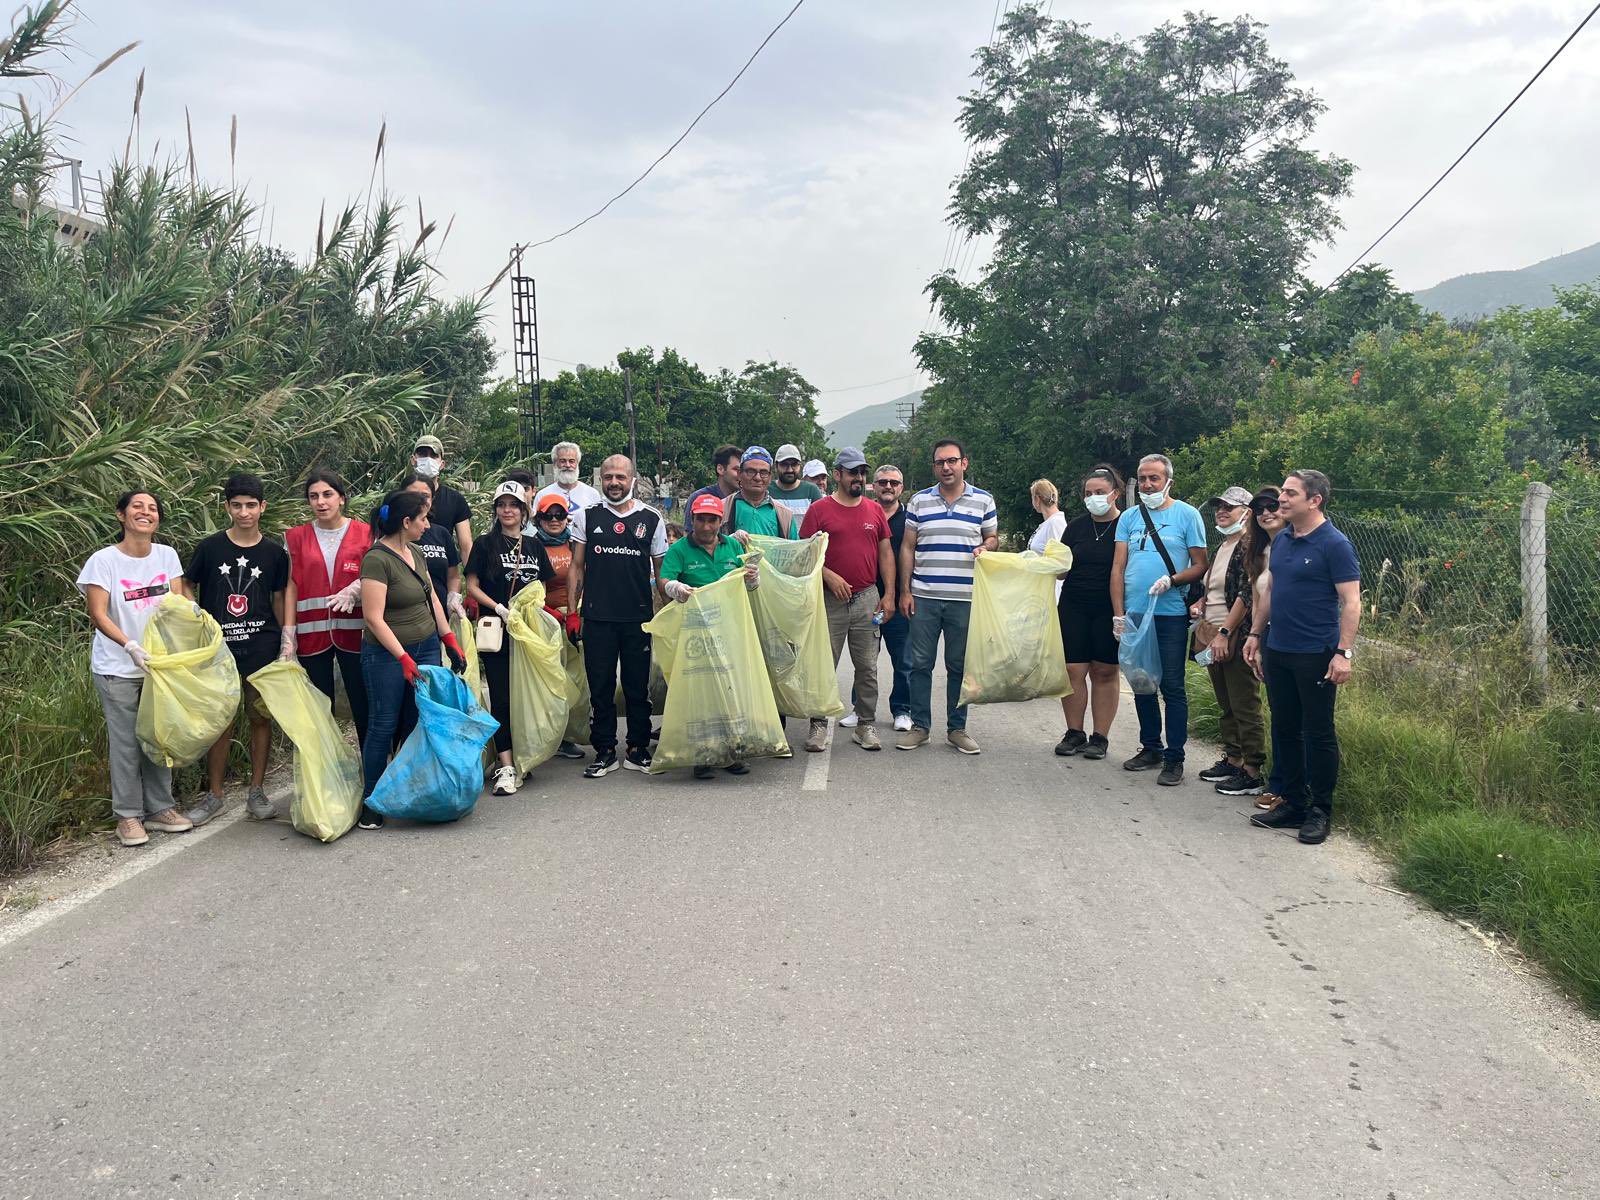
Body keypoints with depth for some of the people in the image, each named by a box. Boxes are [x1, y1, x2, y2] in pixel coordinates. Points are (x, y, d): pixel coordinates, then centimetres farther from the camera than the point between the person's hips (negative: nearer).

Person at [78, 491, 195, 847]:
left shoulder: (167, 555, 3)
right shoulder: (104, 560, -9)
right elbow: (98, 616, -14)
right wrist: (130, 646, -28)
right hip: (118, 669, -4)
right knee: (126, 742, 0)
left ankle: (159, 808, 21)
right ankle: (128, 815, 11)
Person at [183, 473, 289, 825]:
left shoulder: (273, 553, 4)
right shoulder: (210, 548, 1)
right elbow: (188, 590, 8)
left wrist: (286, 642, 4)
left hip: (261, 647, 1)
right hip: (219, 646, -1)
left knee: (260, 717, 5)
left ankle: (257, 792, 16)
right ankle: (214, 794, 15)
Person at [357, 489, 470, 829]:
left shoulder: (416, 553, 9)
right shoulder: (377, 560, -16)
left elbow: (432, 599, 17)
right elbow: (374, 618, -19)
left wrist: (450, 641, 13)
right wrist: (404, 659, -21)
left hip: (426, 648, 7)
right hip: (386, 655, -7)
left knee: (419, 724, 6)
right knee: (384, 726, 0)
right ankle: (371, 802, 10)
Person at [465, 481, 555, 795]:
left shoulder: (534, 546, 13)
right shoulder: (485, 544, 2)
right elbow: (472, 586, -2)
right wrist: (499, 608, -14)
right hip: (497, 630, -4)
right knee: (502, 698, -6)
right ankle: (505, 766, -6)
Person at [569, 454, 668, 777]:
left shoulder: (651, 519, 6)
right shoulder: (587, 517, 6)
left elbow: (661, 570, 9)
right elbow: (577, 567, 8)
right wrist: (572, 611, 2)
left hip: (638, 617, 0)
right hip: (597, 618, 0)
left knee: (638, 687, 6)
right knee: (600, 687, 4)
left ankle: (638, 750, 17)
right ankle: (605, 751, 13)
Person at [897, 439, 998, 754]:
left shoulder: (983, 500, 6)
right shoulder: (919, 500, 7)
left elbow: (993, 537, 16)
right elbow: (907, 547, 9)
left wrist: (985, 548, -9)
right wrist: (905, 591, 3)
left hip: (965, 598, 0)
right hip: (924, 597, 1)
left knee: (960, 665, 6)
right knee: (920, 663, 3)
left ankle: (957, 728, 16)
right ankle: (919, 726, 13)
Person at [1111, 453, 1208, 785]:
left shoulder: (1187, 515, 0)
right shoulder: (1129, 517, 10)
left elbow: (1200, 565, -1)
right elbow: (1118, 568, 7)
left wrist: (1173, 579, -20)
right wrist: (1119, 614, -1)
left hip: (1171, 614, -4)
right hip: (1134, 614, 4)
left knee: (1172, 687, -2)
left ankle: (1174, 758, 5)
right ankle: (1151, 748, 25)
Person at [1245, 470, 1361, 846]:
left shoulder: (1334, 544, -12)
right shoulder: (1281, 540, 10)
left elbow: (1351, 602, -14)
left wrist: (1344, 652, -21)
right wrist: (1255, 633, 16)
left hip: (1315, 655, -7)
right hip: (1278, 651, 8)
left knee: (1319, 733, 2)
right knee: (1285, 729, 13)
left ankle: (1320, 811, 13)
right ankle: (1294, 804, 23)